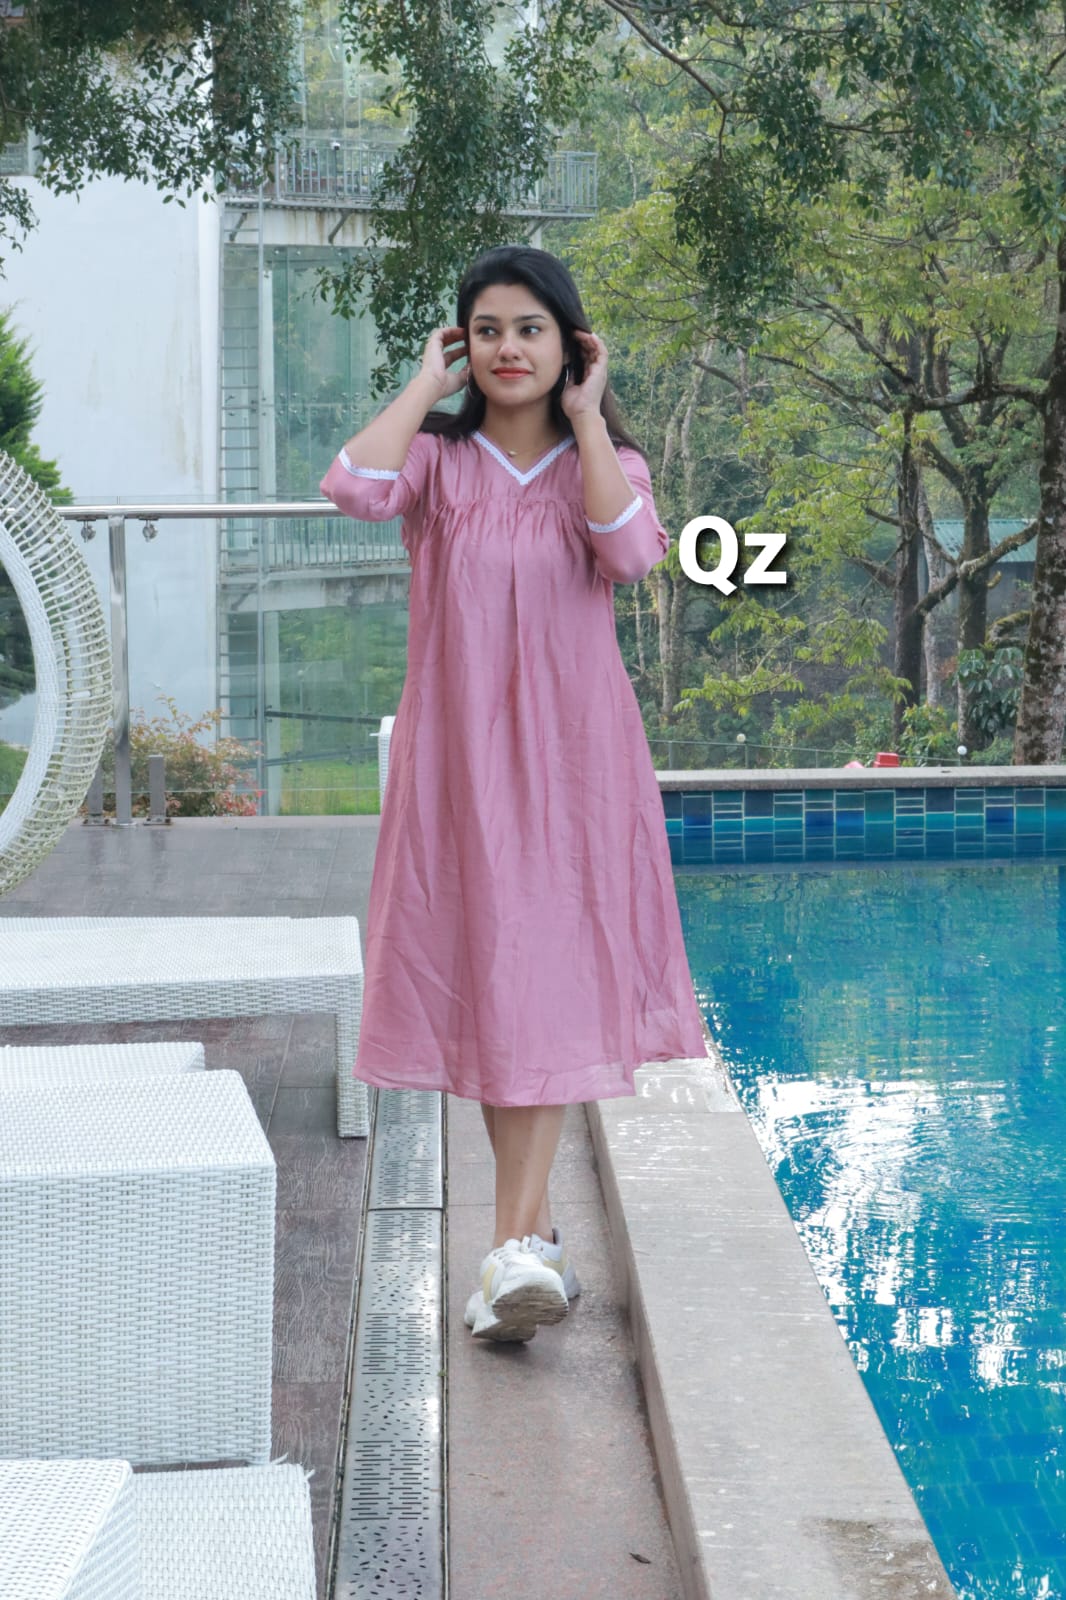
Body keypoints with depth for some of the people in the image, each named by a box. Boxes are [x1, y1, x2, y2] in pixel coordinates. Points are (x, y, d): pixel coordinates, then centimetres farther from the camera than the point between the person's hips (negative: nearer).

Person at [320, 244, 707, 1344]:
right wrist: (425, 386, -5)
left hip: (571, 755, 0)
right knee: (483, 978, 3)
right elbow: (353, 488, -18)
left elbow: (631, 553, -16)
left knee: (549, 980, -7)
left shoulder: (606, 462, 7)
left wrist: (585, 417, -8)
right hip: (457, 754, 1)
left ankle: (514, 1244, -8)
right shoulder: (437, 460, 6)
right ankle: (533, 1235, 18)